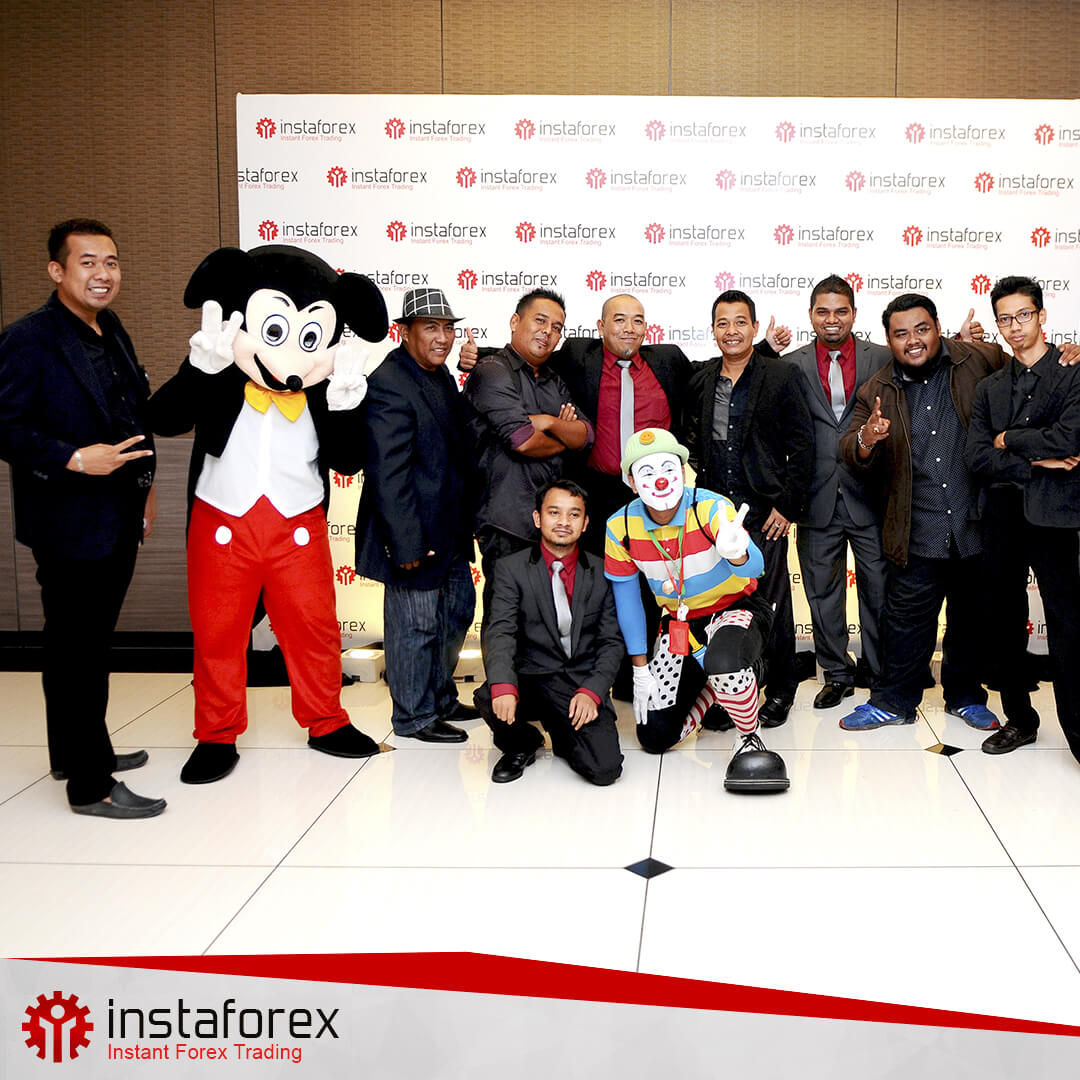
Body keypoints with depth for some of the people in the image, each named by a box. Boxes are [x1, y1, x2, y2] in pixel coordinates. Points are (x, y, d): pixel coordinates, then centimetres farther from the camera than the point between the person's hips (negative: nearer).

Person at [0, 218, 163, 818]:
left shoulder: (111, 331, 11)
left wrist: (143, 487, 19)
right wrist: (74, 459, -27)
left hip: (119, 519, 9)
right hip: (69, 523, -8)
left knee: (89, 643, 20)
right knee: (77, 650, 0)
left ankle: (79, 750, 35)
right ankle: (89, 786, 9)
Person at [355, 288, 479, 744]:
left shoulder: (439, 373, 10)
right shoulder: (389, 386, -20)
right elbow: (388, 475, -23)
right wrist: (407, 543, -23)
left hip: (450, 532, 10)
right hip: (416, 534, -10)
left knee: (457, 612, 21)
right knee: (416, 625, 4)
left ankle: (441, 697, 40)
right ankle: (415, 717, 21)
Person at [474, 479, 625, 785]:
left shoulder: (602, 573, 6)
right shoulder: (511, 569, 2)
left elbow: (612, 641, 4)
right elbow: (500, 633, -10)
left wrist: (591, 692, -14)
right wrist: (503, 686, -29)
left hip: (584, 685, 1)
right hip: (531, 681, 0)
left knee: (604, 769, -20)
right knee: (488, 698, -33)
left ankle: (564, 734, 17)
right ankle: (522, 745, 4)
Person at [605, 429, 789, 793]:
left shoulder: (711, 508, -25)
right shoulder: (621, 527, -15)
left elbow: (754, 567, -40)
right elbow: (626, 596, -1)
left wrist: (735, 551, -65)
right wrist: (640, 668, -1)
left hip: (737, 608, -4)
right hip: (679, 622, 4)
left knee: (723, 663, -40)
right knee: (655, 737, 0)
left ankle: (750, 738, -8)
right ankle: (716, 686, 27)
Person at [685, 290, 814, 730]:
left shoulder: (781, 375, -2)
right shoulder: (701, 379, 9)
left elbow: (802, 443, -4)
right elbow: (691, 434, 22)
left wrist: (787, 504, -8)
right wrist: (700, 467, 7)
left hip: (764, 513, -3)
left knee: (771, 602, 1)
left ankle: (779, 692, 16)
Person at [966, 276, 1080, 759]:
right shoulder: (989, 388, 15)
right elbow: (977, 459, 3)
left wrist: (1009, 439, -3)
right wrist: (1037, 462, -9)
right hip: (1000, 520, 5)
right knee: (1005, 624, 11)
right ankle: (1020, 718, 25)